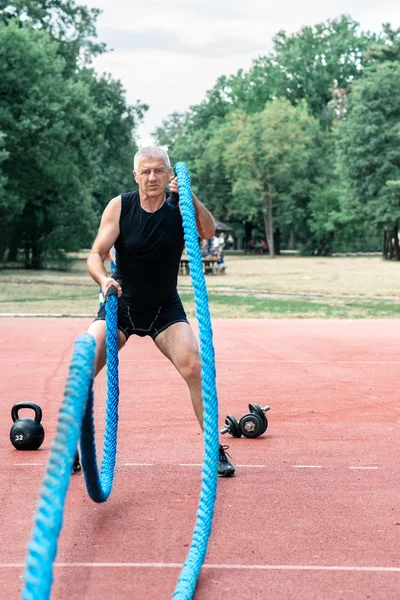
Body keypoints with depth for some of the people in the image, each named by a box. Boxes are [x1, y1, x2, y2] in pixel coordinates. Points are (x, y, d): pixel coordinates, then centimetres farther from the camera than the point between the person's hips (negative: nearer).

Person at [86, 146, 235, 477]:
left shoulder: (179, 207, -10)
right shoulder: (119, 206, -10)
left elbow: (208, 232, -27)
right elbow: (96, 254, -13)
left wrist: (189, 196, -39)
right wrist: (104, 278, -33)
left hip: (165, 309, 0)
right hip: (121, 304, 0)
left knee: (194, 367, -17)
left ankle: (215, 449, -2)